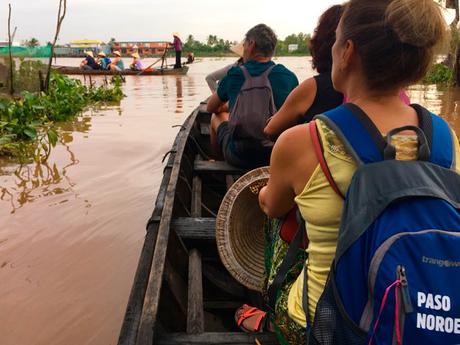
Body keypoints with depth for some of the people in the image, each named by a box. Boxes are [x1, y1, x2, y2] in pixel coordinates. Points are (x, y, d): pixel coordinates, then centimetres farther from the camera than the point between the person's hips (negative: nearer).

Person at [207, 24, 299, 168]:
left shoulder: (234, 75, -5)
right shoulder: (289, 77, -4)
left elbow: (211, 108, 12)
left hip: (238, 158, -1)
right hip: (278, 158, 2)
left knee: (217, 116, 27)